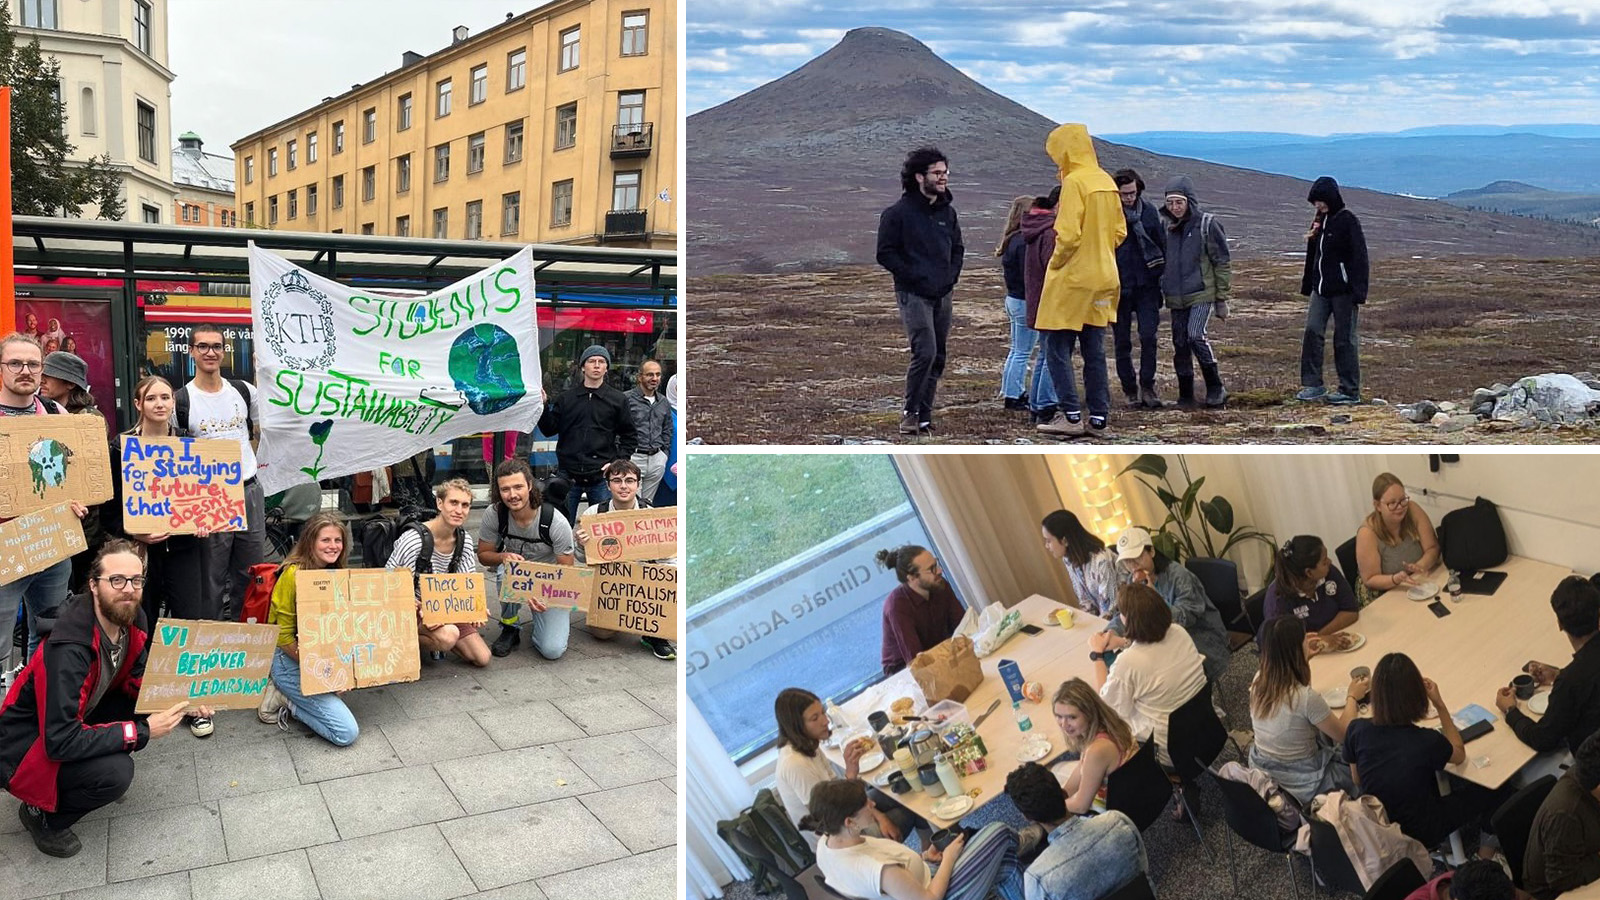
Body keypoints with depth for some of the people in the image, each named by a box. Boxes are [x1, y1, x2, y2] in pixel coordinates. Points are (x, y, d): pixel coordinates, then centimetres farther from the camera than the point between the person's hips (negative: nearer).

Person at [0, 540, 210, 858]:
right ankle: (42, 814, 0)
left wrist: (180, 702, -15)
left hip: (80, 718, 8)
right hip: (27, 745, -7)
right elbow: (60, 741, -33)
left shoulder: (132, 620, -11)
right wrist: (142, 731, -29)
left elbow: (136, 682, 3)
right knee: (115, 772, -28)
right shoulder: (69, 649, -33)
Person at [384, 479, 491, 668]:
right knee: (449, 636, -36)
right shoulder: (413, 539, -23)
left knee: (482, 658, -4)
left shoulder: (463, 539, -2)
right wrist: (421, 611, -32)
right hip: (413, 609, -6)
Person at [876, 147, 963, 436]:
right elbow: (886, 254, -6)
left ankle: (924, 415, 15)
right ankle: (910, 412, -4)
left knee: (938, 358, 6)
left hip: (943, 294, 7)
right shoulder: (898, 213, -6)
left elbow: (957, 249, 24)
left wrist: (951, 276, 7)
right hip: (913, 294, -7)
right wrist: (916, 277, -13)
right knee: (925, 352, -18)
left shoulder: (947, 212, 13)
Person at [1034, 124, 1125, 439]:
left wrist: (1056, 262, -5)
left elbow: (1068, 236, -21)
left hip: (1072, 280, -8)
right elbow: (1119, 232, 12)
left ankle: (1072, 416, -5)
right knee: (1094, 350, 11)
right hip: (1102, 279, 8)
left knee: (1057, 348, -1)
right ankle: (1099, 417, 14)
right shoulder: (1106, 181, 10)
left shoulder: (1074, 182, -14)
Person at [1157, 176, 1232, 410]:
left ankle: (1215, 388, -6)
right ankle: (1185, 395, 15)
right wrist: (1158, 290, 16)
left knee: (1196, 335, -20)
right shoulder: (1165, 226, 8)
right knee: (1180, 345, 5)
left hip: (1202, 293, -5)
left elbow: (1222, 262, -2)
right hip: (1176, 297, 5)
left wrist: (1222, 298, -4)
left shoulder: (1207, 224, -5)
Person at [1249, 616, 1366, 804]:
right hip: (1301, 784, -6)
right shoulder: (1307, 698, -31)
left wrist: (1305, 658, 15)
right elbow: (1344, 735, -13)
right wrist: (1352, 697, 1)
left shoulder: (1258, 681, -12)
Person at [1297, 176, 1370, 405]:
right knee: (1312, 332, -2)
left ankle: (1350, 391, 6)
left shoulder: (1348, 221, -9)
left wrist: (1358, 292, -18)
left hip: (1342, 290, -7)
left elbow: (1359, 257, -13)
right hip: (1320, 289, 7)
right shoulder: (1319, 221, 13)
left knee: (1345, 339, -1)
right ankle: (1312, 384, 3)